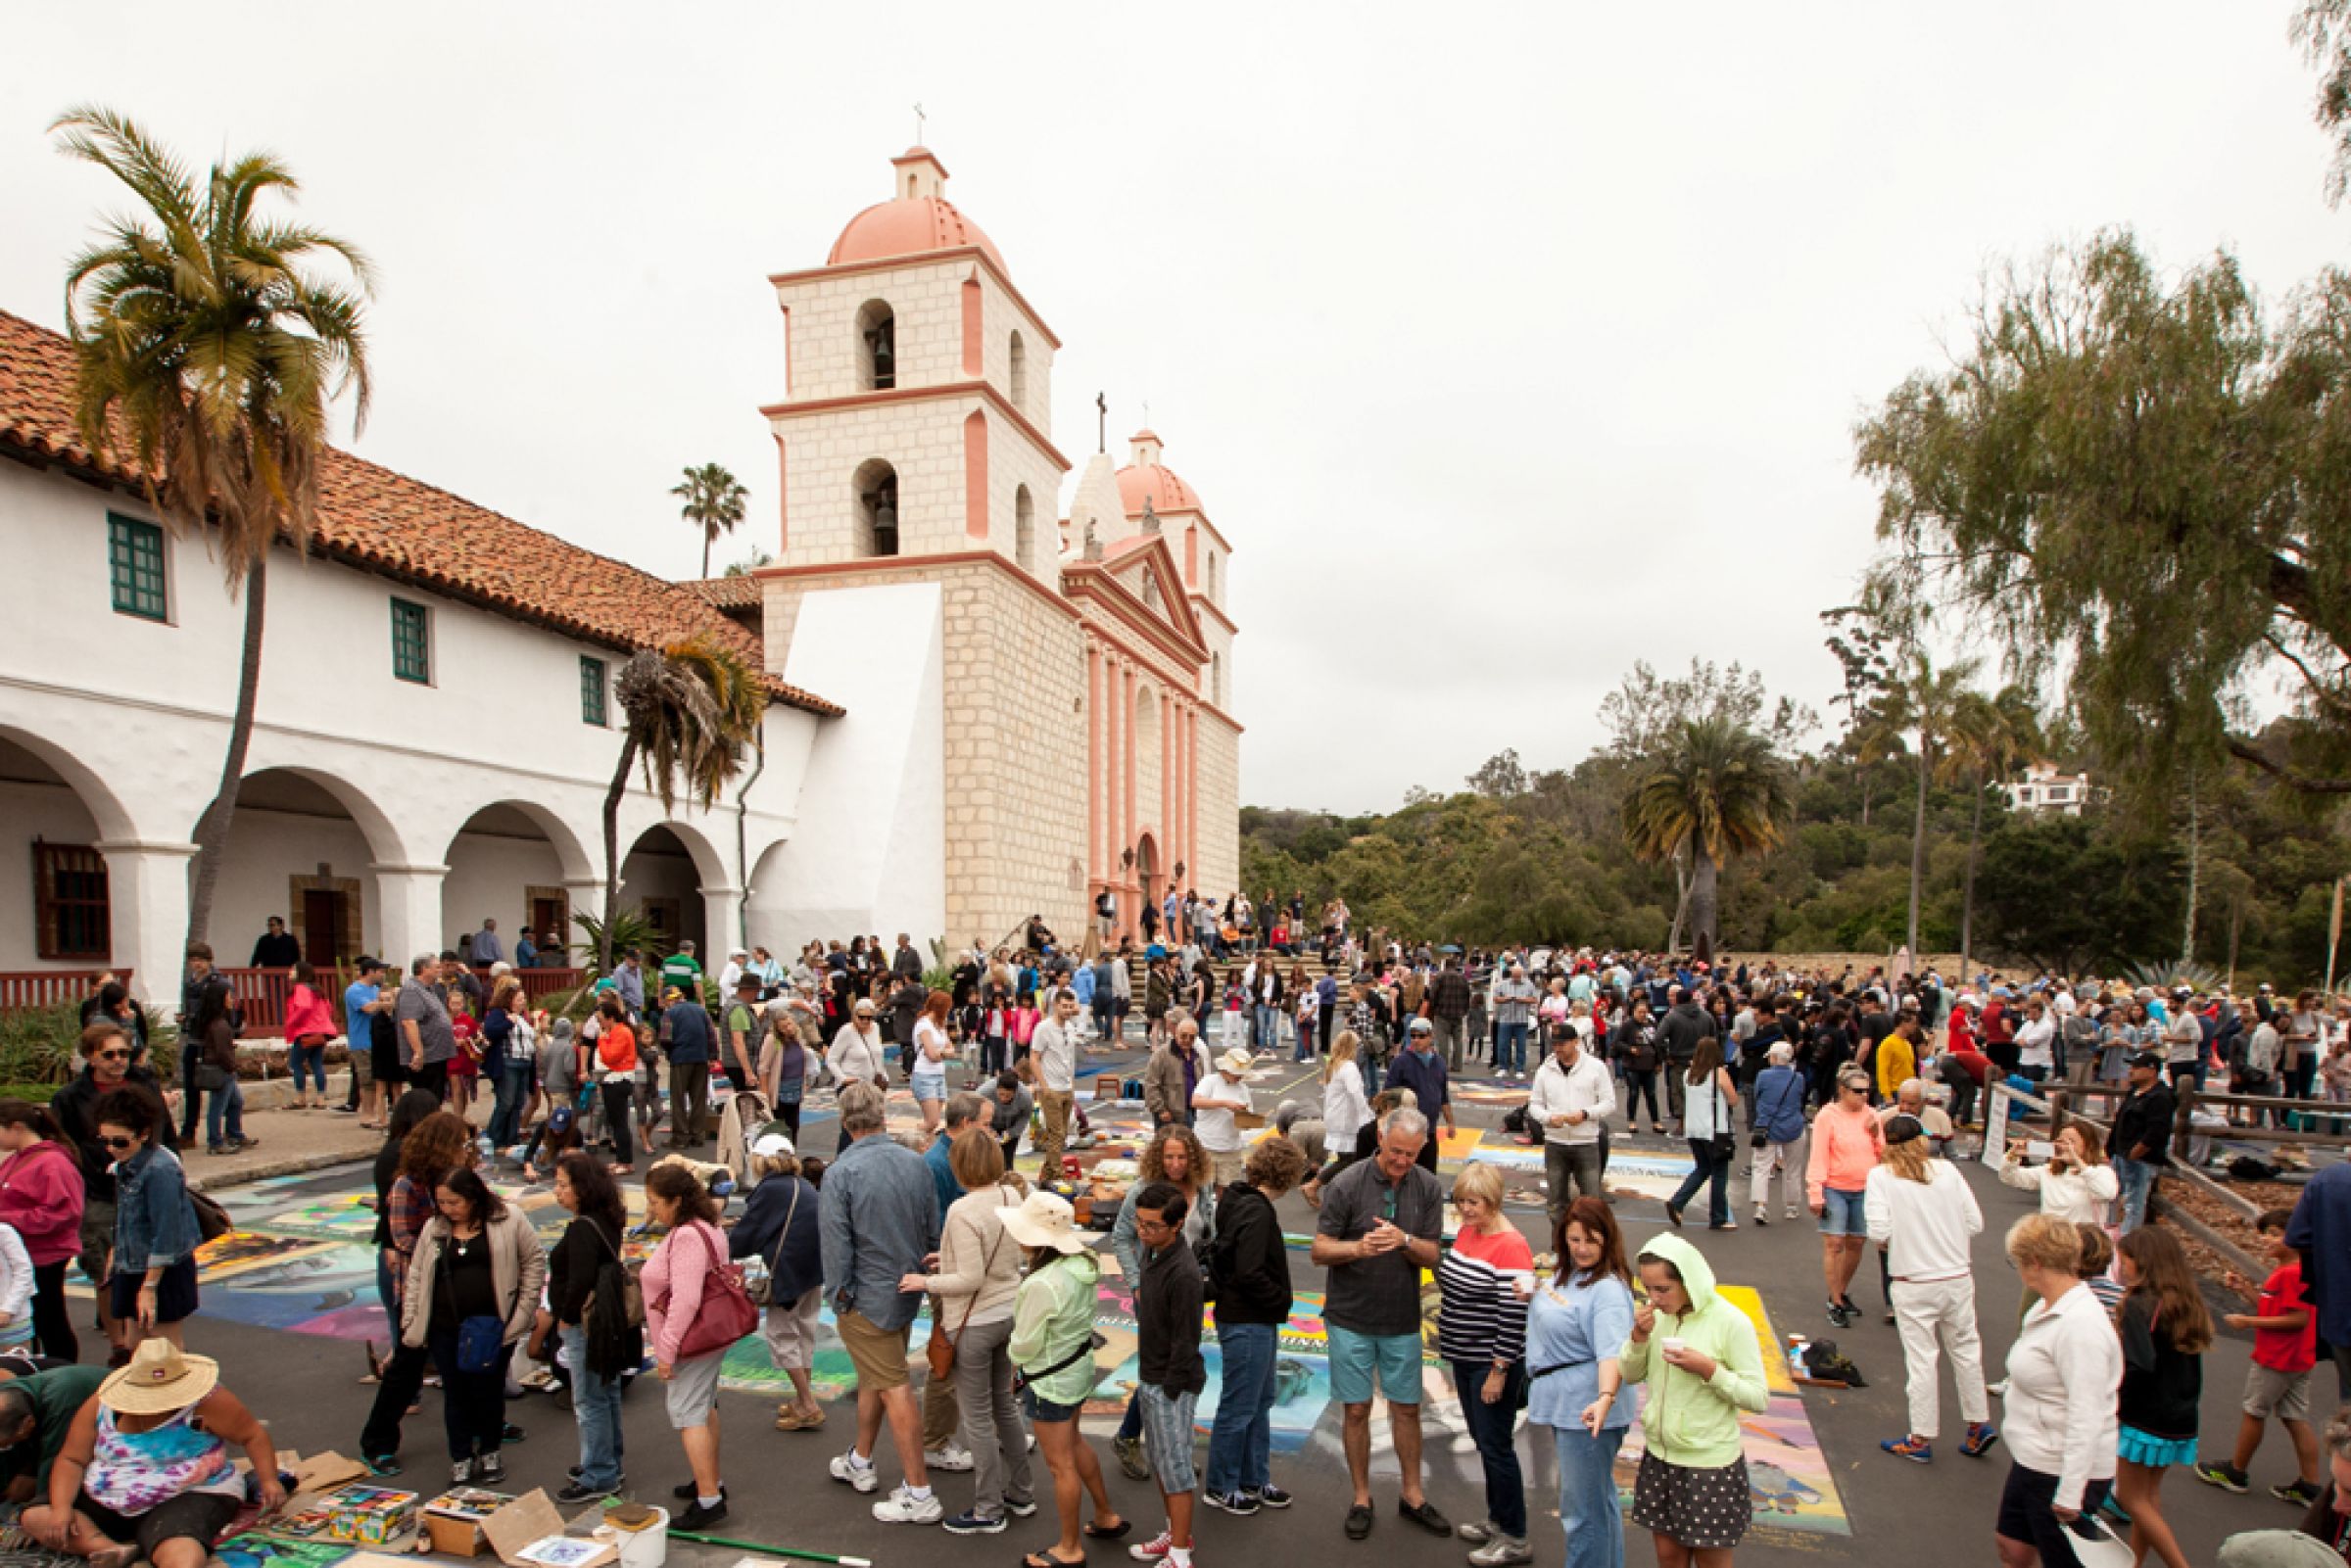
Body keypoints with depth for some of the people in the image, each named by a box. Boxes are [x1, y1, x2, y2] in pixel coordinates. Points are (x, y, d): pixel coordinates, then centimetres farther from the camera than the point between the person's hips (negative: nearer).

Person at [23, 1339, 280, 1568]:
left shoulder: (206, 1401, -12)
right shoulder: (101, 1405, 0)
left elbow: (253, 1434, -6)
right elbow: (71, 1460, 5)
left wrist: (268, 1480, -16)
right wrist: (61, 1508, -12)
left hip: (188, 1497, -6)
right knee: (35, 1516, -13)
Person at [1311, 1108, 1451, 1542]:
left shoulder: (1428, 1188, -6)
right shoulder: (1346, 1184, -16)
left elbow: (1432, 1256, -5)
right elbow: (1319, 1251, -12)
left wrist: (1404, 1240, -26)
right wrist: (1358, 1247, -32)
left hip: (1402, 1319, 2)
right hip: (1351, 1318, -2)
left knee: (1407, 1408, 14)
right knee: (1357, 1409, 8)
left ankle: (1412, 1495, 32)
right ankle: (1361, 1498, 26)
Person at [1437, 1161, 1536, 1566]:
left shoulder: (1510, 1247, -22)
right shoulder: (1466, 1232, 4)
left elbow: (1513, 1316, -21)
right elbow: (1449, 1278, 16)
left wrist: (1498, 1371, -19)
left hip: (1492, 1364, -8)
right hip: (1465, 1359, 8)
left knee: (1495, 1446, 3)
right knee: (1482, 1441, 20)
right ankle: (1496, 1520, 36)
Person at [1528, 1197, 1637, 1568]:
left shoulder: (1609, 1289, -20)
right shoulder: (1564, 1273, 8)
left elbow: (1612, 1352, -34)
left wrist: (1605, 1399, -47)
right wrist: (1529, 1296, 10)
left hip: (1586, 1410, -10)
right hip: (1563, 1403, 10)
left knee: (1582, 1508, 0)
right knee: (1599, 1498, 24)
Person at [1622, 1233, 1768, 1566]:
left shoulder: (1731, 1322, -17)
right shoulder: (1658, 1315, -2)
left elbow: (1759, 1399, -14)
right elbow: (1631, 1375, 6)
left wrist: (1709, 1369, -27)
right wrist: (1639, 1338, -12)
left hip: (1710, 1462, -5)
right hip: (1659, 1456, 5)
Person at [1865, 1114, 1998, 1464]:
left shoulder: (1881, 1176, -10)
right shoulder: (1947, 1170, -2)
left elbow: (1879, 1231, -18)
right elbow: (1975, 1221, -1)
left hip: (1913, 1283, -3)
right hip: (1958, 1276, 3)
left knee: (1922, 1358, 6)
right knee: (1965, 1347, 20)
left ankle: (1921, 1440, 15)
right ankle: (1979, 1425, 30)